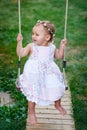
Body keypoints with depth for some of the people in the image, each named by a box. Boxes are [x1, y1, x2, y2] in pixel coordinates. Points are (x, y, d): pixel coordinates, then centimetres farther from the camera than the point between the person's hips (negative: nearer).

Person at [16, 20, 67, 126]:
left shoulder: (52, 47, 0)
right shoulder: (31, 46, -8)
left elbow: (59, 57, 9)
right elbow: (20, 54, -15)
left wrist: (62, 46, -2)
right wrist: (19, 42, -23)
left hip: (49, 74, 3)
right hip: (34, 75, -2)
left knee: (57, 89, 6)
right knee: (33, 94, 1)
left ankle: (58, 105, 40)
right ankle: (31, 113, 26)